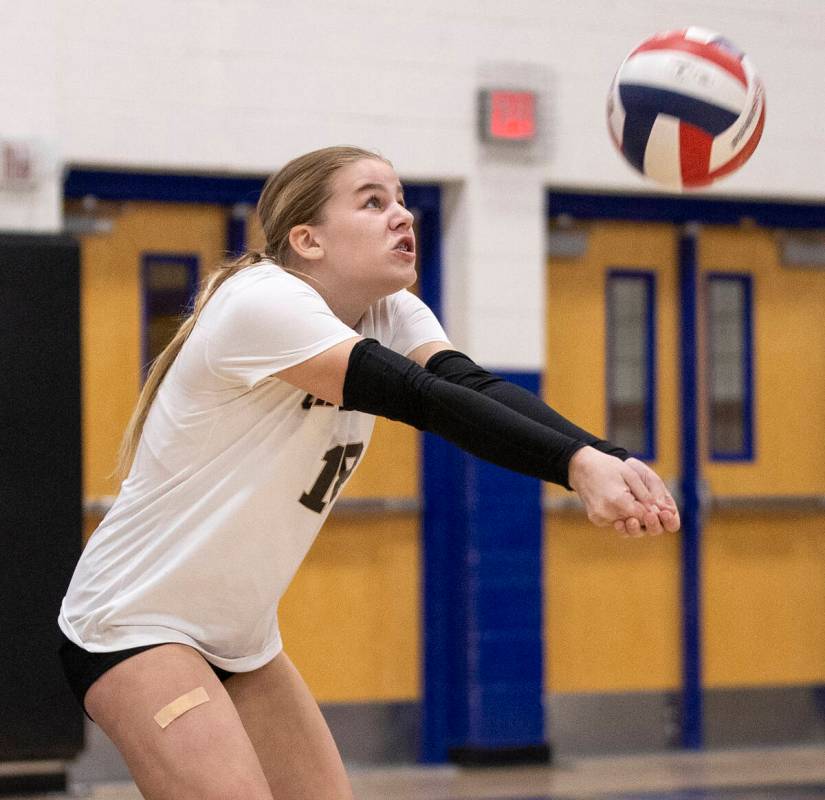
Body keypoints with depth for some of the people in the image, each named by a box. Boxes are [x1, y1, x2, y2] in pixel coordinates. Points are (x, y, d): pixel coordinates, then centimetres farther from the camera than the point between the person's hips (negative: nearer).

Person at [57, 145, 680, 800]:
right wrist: (578, 462, -44)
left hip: (240, 641, 8)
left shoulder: (391, 316, 1)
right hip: (132, 625, -8)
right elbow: (421, 400, -33)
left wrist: (600, 459, -38)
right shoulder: (262, 301, -23)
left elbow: (471, 386, -18)